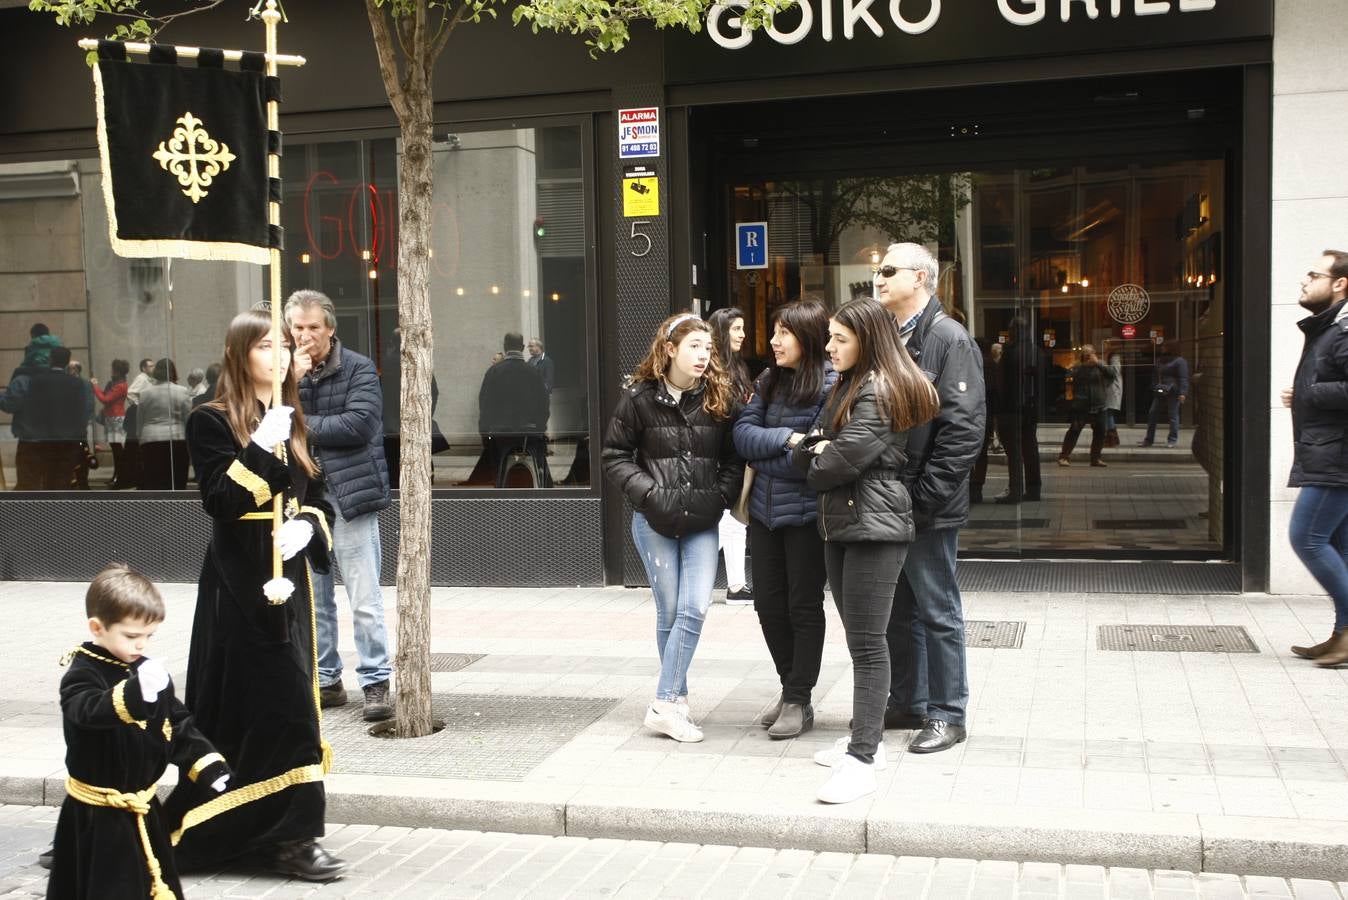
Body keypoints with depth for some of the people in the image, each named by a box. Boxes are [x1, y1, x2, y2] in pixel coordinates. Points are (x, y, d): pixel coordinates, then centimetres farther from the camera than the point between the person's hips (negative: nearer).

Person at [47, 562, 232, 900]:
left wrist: (207, 764, 1)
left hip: (142, 809, 6)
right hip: (97, 817, -6)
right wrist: (135, 692, -55)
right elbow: (90, 710, -38)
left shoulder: (149, 671, 5)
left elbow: (178, 725, 11)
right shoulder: (82, 675, -15)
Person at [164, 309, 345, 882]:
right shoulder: (212, 421, -5)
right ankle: (286, 835, -3)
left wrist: (308, 525, -6)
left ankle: (261, 832, 21)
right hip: (242, 583, -7)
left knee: (287, 698, 10)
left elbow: (318, 498, 15)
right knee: (281, 701, -11)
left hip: (291, 577, 7)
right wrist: (260, 448, -23)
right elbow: (219, 500, -16)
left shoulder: (292, 421, 14)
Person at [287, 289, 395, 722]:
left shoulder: (359, 369, -1)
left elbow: (359, 425, -15)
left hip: (350, 495, -5)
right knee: (312, 599, 11)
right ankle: (325, 679, 22)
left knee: (364, 598, -5)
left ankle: (376, 683, 2)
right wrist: (291, 380, -10)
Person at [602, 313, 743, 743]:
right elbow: (615, 458, -1)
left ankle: (666, 703, -1)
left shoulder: (720, 397, 2)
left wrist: (720, 496, -8)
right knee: (670, 611, 3)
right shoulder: (638, 397, -4)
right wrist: (651, 494, -11)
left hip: (702, 523, 2)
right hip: (655, 521, -2)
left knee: (694, 608, -8)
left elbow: (735, 457, 7)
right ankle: (674, 700, 17)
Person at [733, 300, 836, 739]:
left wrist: (762, 456, -10)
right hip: (765, 509, 6)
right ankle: (790, 688, 30)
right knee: (768, 603, 12)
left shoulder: (831, 385, -12)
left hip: (807, 511, -6)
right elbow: (742, 434, 0)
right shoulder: (769, 380, 8)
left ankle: (799, 702, 18)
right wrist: (786, 439, -15)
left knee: (803, 606, 6)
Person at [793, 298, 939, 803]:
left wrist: (813, 463, 0)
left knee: (867, 643, -10)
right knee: (858, 639, 15)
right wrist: (814, 450, -4)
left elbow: (846, 457, -20)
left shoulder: (879, 390, -12)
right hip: (841, 524, 10)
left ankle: (862, 761, -9)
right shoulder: (847, 386, 20)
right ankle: (866, 737, 25)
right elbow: (819, 449, 19)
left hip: (873, 525, -10)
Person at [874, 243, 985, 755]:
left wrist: (923, 497, -19)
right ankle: (907, 703, 30)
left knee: (937, 611, 3)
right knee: (897, 608, 16)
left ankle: (947, 714, 15)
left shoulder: (948, 339, -11)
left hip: (927, 509, -8)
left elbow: (963, 429, -18)